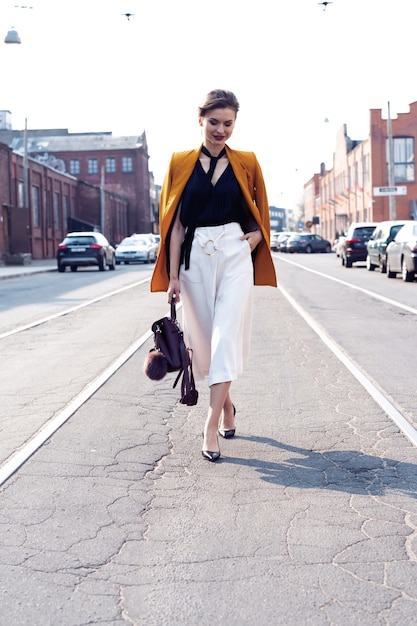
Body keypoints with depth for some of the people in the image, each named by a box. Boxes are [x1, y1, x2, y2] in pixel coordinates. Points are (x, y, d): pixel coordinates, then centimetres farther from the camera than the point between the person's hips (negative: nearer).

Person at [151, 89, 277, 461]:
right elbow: (175, 223, 4)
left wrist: (254, 236, -5)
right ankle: (227, 407, 30)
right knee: (204, 337, 9)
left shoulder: (246, 163, 6)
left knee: (226, 338, -10)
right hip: (195, 256, 2)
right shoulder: (181, 163, 5)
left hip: (234, 255, -1)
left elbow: (259, 214, 17)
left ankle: (212, 427, -9)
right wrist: (173, 274, -1)